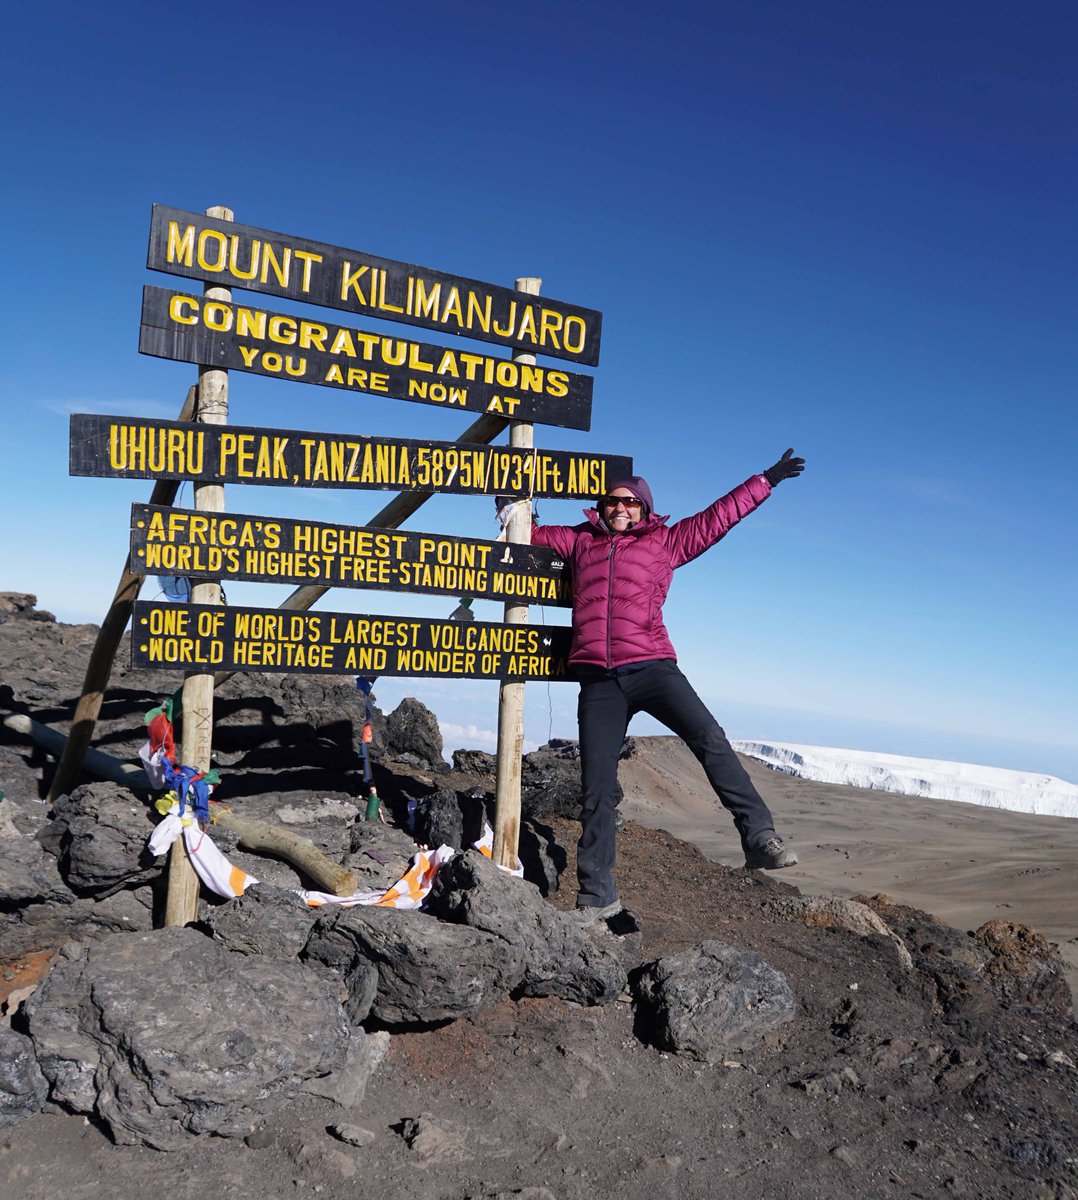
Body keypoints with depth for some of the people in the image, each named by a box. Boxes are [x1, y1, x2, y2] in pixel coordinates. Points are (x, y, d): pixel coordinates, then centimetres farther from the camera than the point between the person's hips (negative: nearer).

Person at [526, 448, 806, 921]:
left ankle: (760, 837, -20)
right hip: (598, 680, 2)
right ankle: (596, 895, 9)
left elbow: (717, 516, 18)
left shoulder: (665, 541, 16)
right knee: (597, 788, 1)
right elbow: (531, 535, 33)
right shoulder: (581, 541, 21)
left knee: (709, 738, -24)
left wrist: (767, 480, 18)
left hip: (651, 666, -1)